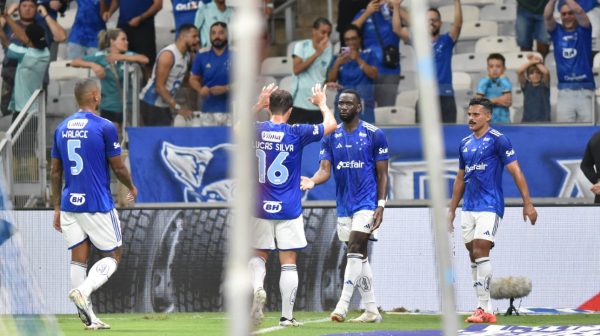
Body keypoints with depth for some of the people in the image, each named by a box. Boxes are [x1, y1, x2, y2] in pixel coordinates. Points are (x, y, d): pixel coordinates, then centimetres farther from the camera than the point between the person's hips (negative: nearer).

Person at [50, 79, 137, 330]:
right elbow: (118, 168, -5)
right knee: (113, 255, 6)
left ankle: (88, 318, 3)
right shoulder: (104, 127, -10)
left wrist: (57, 209, 18)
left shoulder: (62, 128, 7)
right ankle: (83, 291, -19)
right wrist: (131, 187, 15)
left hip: (69, 204, 5)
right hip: (97, 205, -5)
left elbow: (56, 172, 11)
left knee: (79, 258, 8)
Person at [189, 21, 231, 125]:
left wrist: (226, 88, -16)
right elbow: (193, 79, 14)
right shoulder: (202, 56, 7)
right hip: (208, 111, 2)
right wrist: (200, 89, -8)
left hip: (231, 110, -2)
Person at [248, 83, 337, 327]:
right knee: (288, 263, 3)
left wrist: (258, 105, 29)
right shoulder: (296, 133, -9)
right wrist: (322, 103, 22)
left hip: (261, 208, 2)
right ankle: (287, 316, 1)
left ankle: (257, 288, -15)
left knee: (259, 255, 15)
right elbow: (331, 124, 5)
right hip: (289, 210, -2)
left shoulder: (257, 131, -2)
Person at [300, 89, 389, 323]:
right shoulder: (331, 137, 7)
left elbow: (382, 174, -1)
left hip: (366, 203, -5)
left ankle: (342, 305, -20)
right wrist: (313, 181, -23)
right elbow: (325, 170, 0)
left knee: (355, 252, -17)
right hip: (343, 205, 5)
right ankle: (371, 310, 14)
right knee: (359, 257, 8)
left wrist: (381, 205, -9)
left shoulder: (374, 135, -4)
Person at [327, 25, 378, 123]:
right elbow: (330, 80, 3)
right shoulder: (339, 57, 11)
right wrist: (337, 63, -13)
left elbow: (374, 74, -5)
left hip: (364, 105, -2)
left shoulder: (368, 55, 8)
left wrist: (359, 60, -13)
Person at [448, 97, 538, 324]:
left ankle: (484, 309, -17)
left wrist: (528, 204, -14)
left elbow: (516, 172, -8)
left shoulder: (498, 140, -6)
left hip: (490, 206, -7)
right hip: (468, 208, 7)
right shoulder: (465, 144, 15)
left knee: (481, 251, -17)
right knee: (473, 255, 5)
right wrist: (451, 210, 22)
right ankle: (485, 309, 10)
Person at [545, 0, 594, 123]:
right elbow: (547, 16, -7)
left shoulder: (583, 30, 7)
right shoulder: (557, 31, 10)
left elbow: (579, 11, -11)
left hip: (585, 90, -1)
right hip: (565, 91, 1)